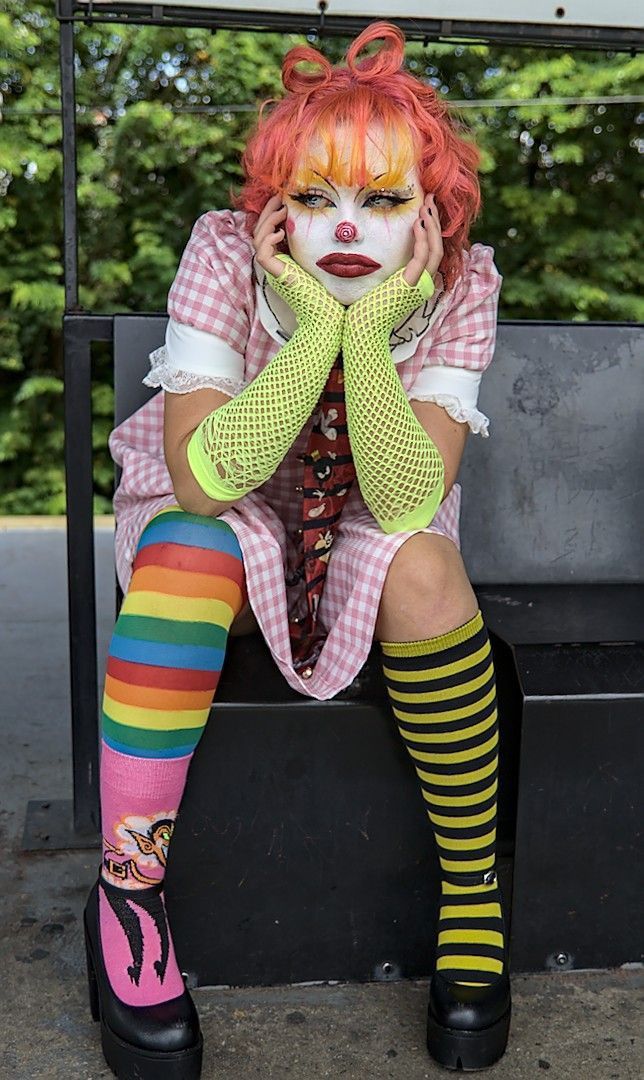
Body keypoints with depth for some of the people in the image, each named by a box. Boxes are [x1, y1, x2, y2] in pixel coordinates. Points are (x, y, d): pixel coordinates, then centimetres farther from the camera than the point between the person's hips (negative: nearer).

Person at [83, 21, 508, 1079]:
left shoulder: (459, 286, -17)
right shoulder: (225, 253, -20)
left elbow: (408, 502, -27)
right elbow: (203, 479, -30)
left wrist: (368, 335, -37)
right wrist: (314, 329, -37)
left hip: (362, 528, 1)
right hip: (219, 515, 0)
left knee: (423, 568, -33)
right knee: (187, 552, -35)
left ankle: (474, 887, -12)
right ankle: (127, 891, -19)